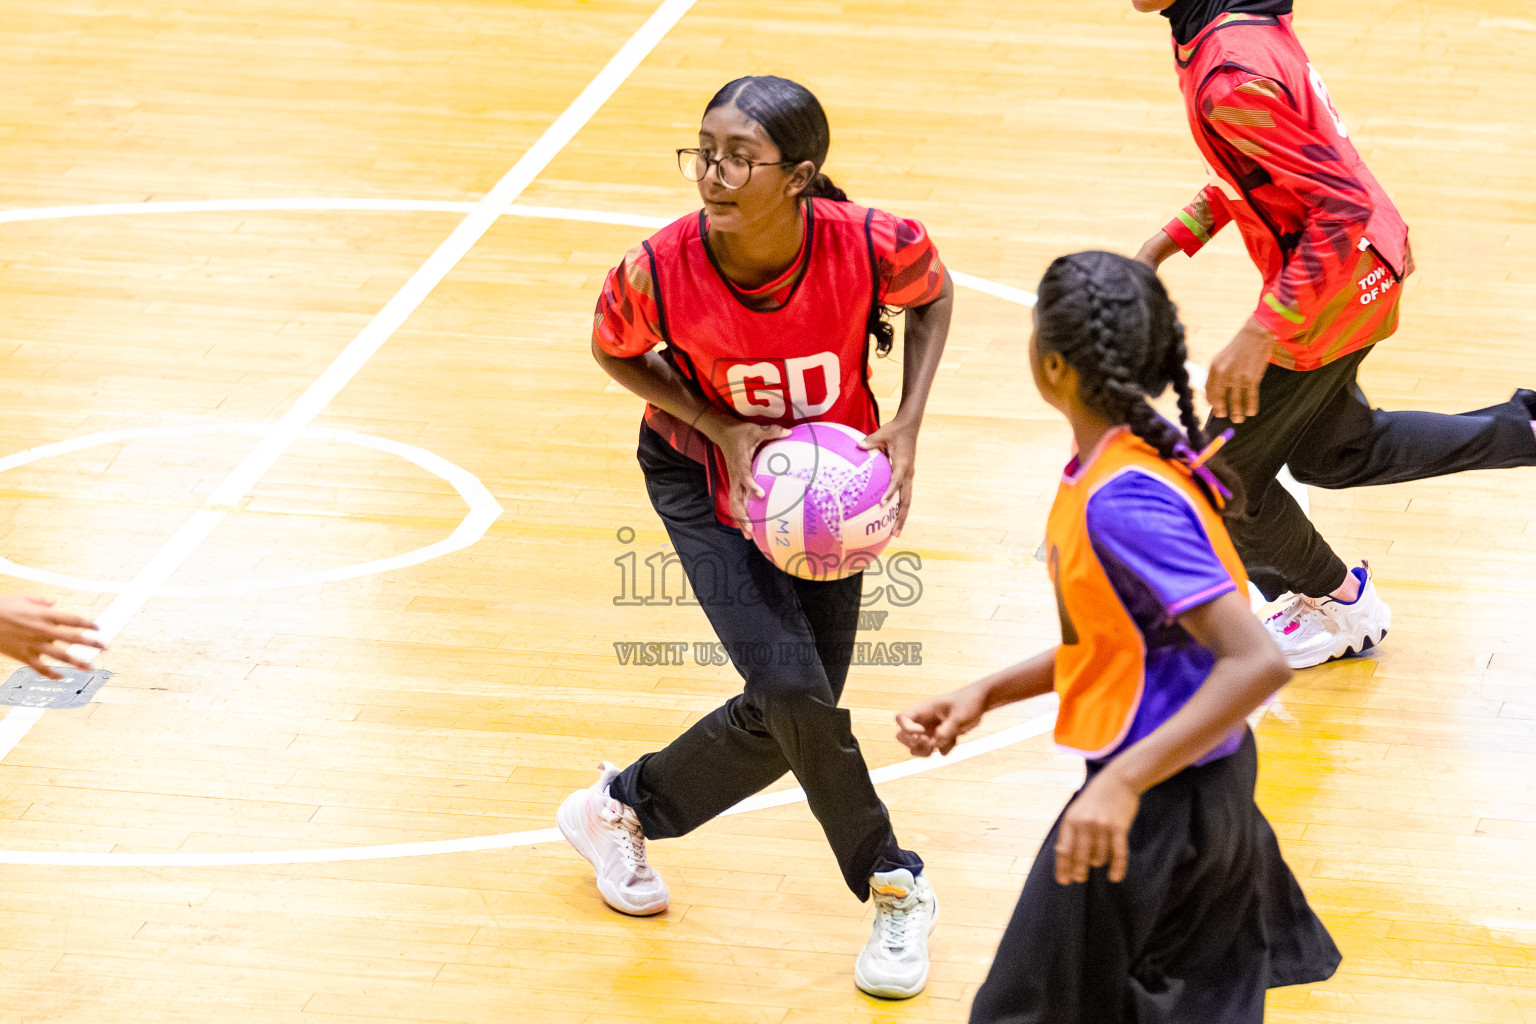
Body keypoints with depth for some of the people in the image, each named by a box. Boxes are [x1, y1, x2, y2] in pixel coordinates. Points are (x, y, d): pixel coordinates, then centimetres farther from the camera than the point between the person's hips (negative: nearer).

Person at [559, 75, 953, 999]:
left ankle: (620, 809, 31)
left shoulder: (871, 245, -30)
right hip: (707, 474, -2)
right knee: (792, 691, -17)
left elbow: (933, 297, -6)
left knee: (785, 721, 3)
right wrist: (721, 430, -21)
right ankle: (896, 891, 6)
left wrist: (908, 426, -17)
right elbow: (615, 352, -7)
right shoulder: (658, 271, -30)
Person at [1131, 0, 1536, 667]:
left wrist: (1259, 335, -31)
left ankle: (1340, 605, 29)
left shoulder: (1230, 75, -31)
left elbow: (1341, 210, -31)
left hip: (1330, 289, -9)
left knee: (1225, 475, 8)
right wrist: (1161, 247, 13)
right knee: (1332, 455, 26)